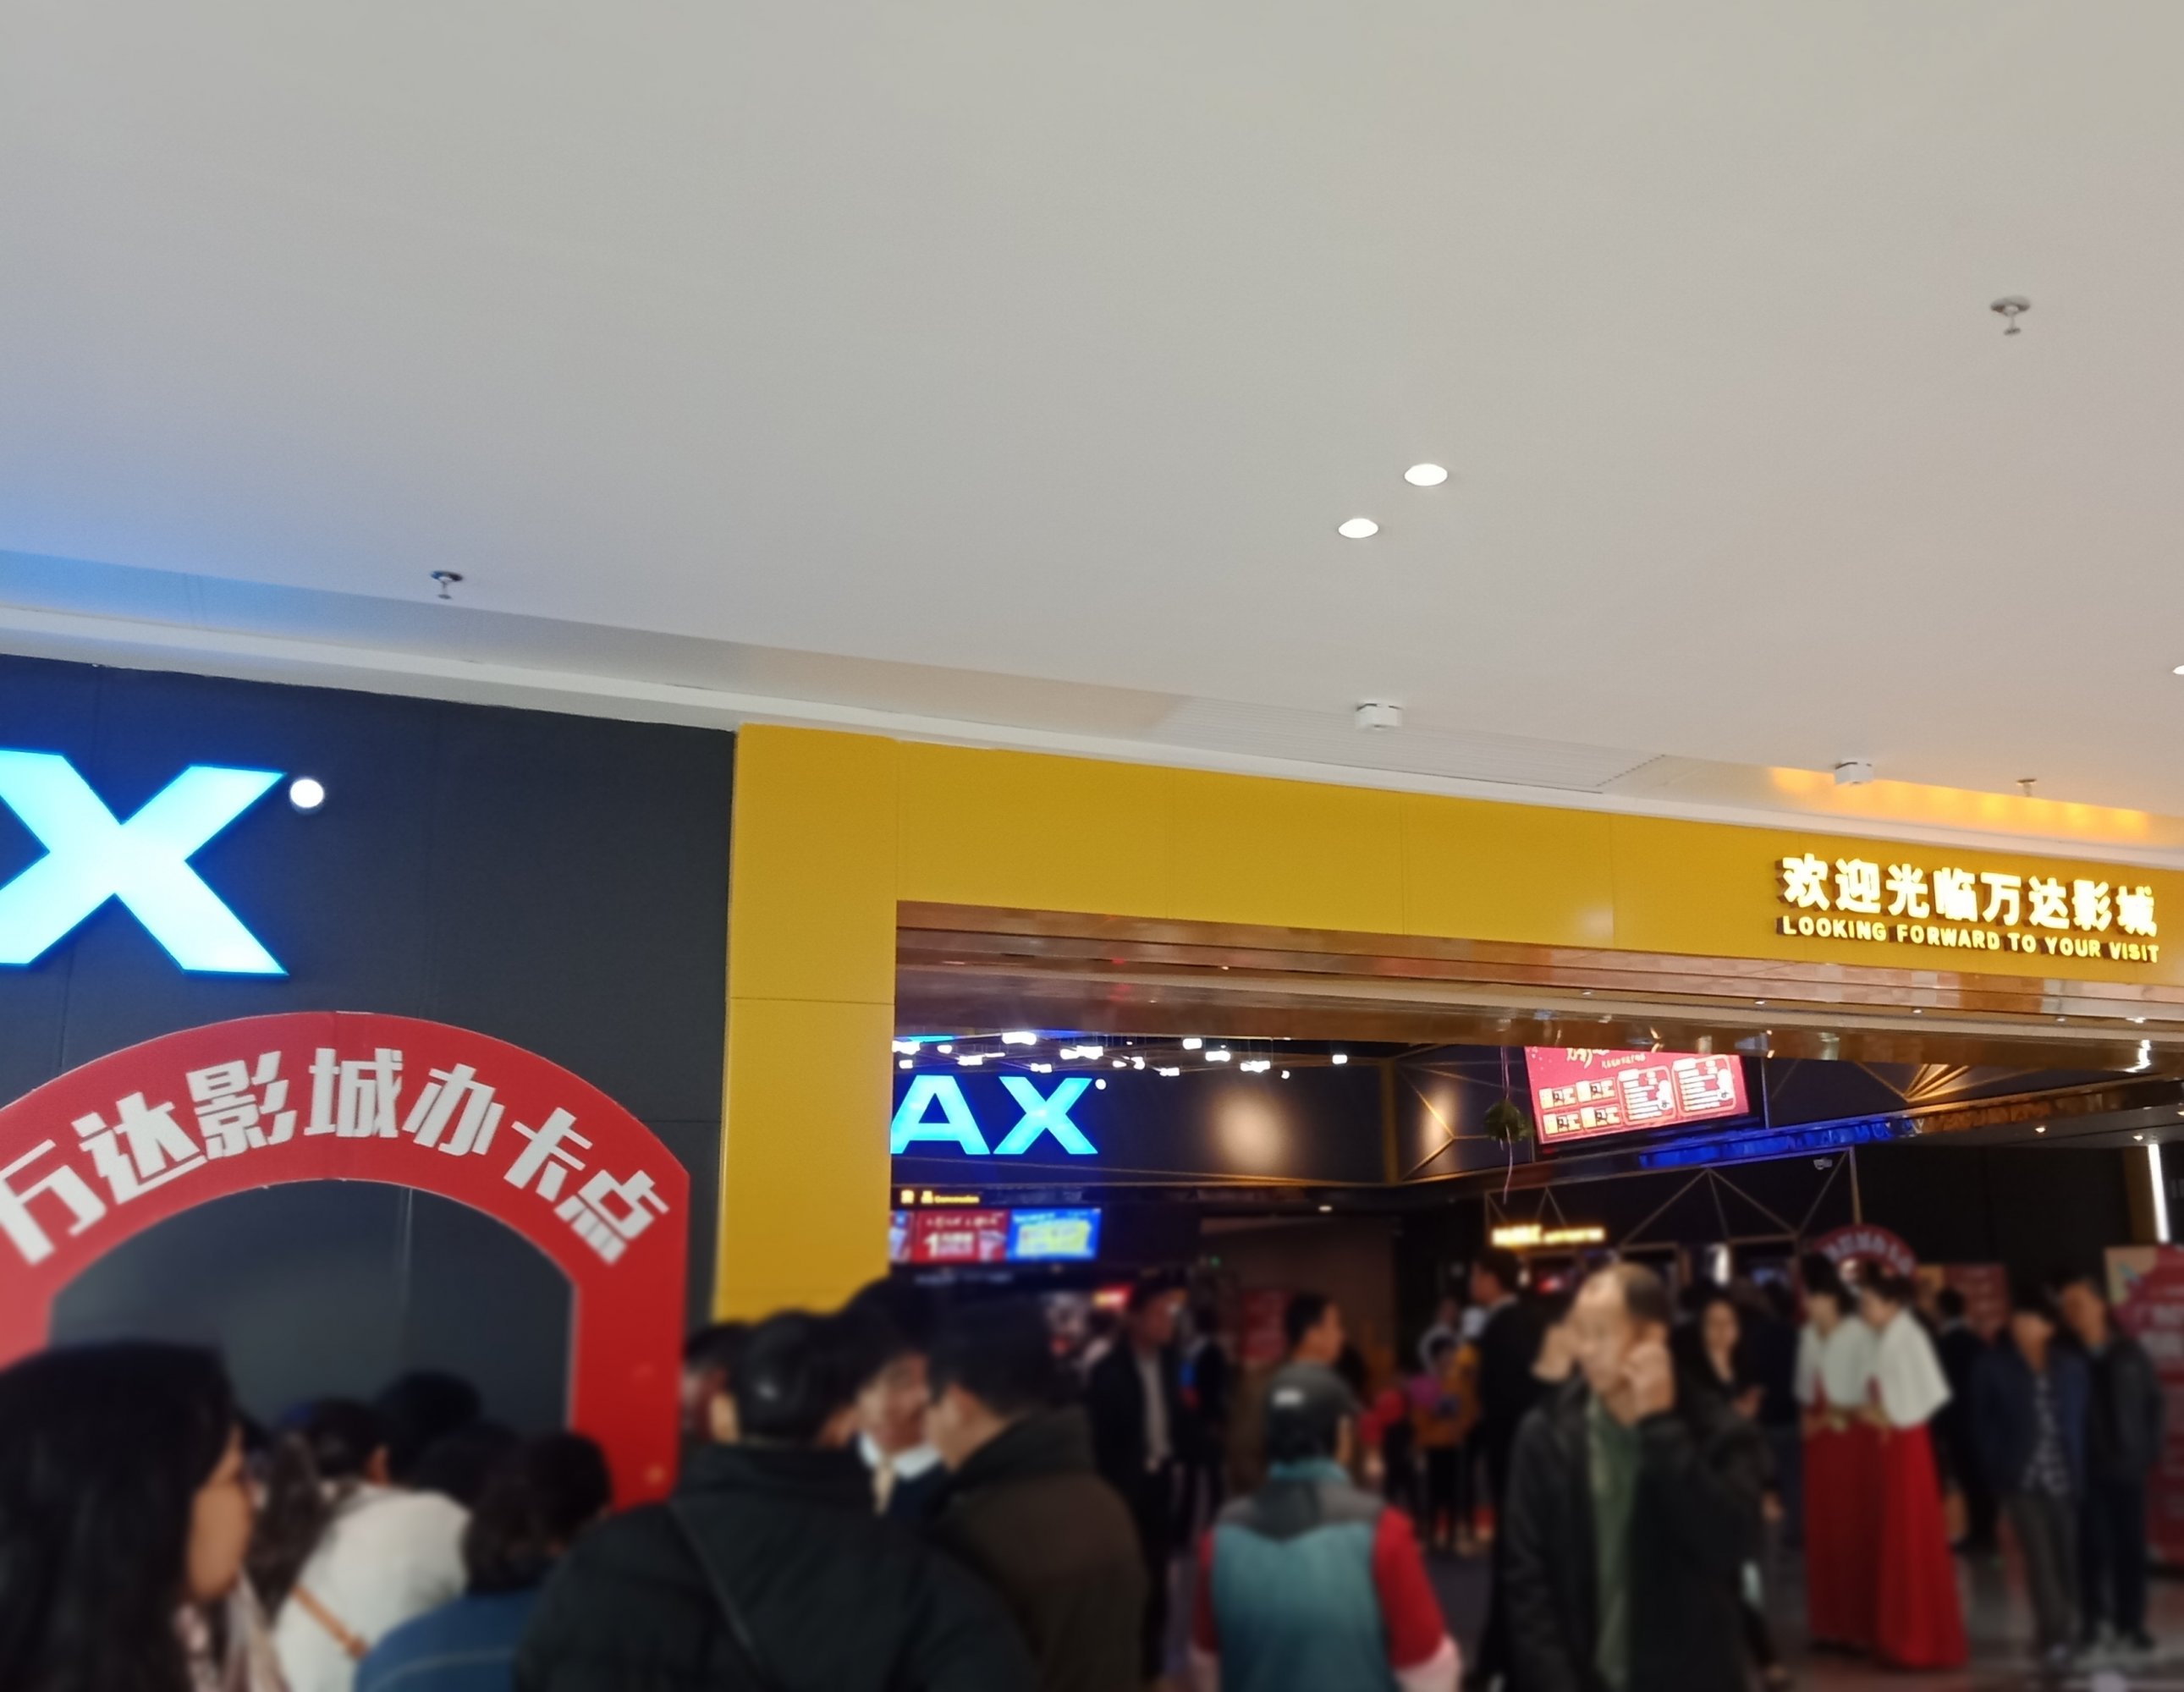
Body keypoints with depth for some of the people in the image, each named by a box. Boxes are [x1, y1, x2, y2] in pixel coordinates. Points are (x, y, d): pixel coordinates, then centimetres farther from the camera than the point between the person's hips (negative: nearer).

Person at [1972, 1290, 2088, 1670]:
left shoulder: (2074, 1366, 5)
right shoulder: (1993, 1366, -1)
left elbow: (2087, 1416, 7)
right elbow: (1979, 1417, 3)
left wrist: (2082, 1465, -2)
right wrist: (1998, 1463, -5)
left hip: (2065, 1478, 2)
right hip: (2022, 1479, -2)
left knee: (2068, 1559, 7)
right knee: (2039, 1560, -7)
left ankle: (2051, 1632, 22)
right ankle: (2053, 1639, -3)